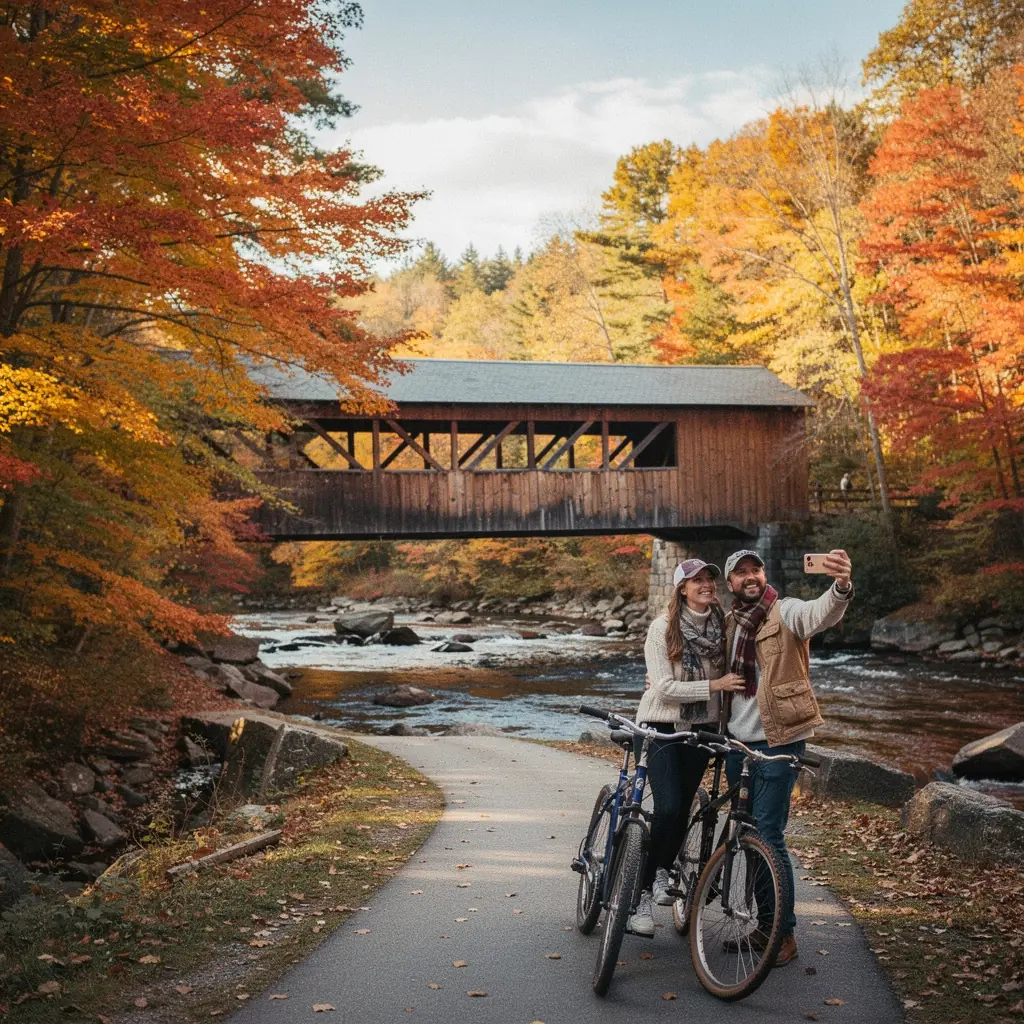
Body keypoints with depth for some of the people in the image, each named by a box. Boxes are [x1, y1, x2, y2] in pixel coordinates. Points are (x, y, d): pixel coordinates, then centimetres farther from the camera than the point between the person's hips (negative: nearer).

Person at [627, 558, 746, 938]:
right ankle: (642, 897, -1)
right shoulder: (663, 628, -12)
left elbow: (731, 675, 13)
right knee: (667, 809, -16)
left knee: (682, 811, 6)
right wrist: (712, 686, -22)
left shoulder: (724, 625, 0)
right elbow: (664, 688, -16)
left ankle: (659, 877, 29)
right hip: (661, 726, -4)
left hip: (702, 729, 4)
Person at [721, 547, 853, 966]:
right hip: (738, 742, 7)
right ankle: (765, 923, 26)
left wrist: (841, 587, -53)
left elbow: (820, 613, -31)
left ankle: (785, 934, 6)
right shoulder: (730, 624, 11)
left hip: (777, 743, -7)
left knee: (768, 837, -6)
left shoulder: (785, 613, -9)